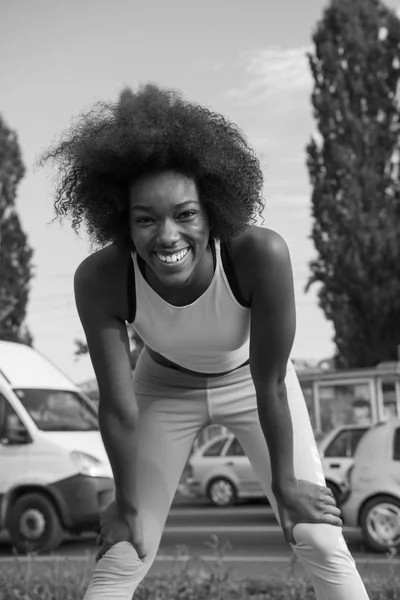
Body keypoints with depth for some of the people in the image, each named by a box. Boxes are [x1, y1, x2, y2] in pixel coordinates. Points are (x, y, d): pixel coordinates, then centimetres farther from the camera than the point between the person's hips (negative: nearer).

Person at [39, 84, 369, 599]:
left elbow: (270, 384, -26)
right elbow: (118, 407, -22)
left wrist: (284, 484, -15)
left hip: (250, 381, 0)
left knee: (323, 545, -4)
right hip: (165, 389, 1)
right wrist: (128, 502, -10)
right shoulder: (99, 280, -33)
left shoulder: (261, 254, -38)